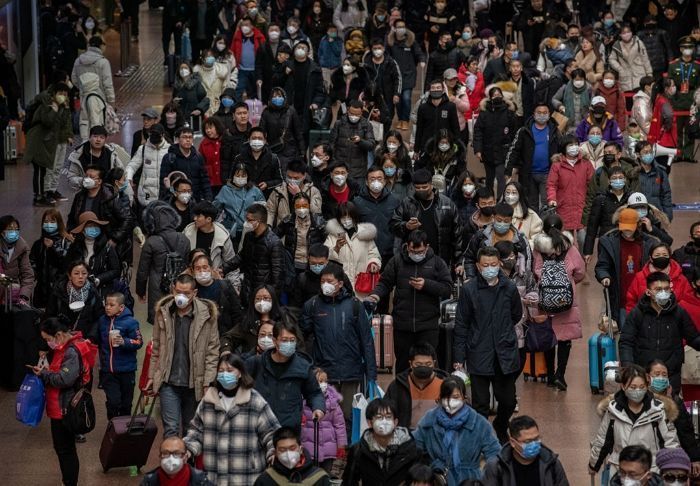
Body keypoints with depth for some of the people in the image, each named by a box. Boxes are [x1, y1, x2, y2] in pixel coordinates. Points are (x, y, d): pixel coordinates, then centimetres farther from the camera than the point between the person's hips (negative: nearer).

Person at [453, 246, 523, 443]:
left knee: (508, 401, 9)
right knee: (480, 403, 1)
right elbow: (461, 325, -2)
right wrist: (459, 357, -3)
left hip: (505, 354, 2)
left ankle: (500, 429, 36)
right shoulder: (469, 289, -6)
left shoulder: (509, 288, 0)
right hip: (479, 355, -2)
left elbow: (517, 315, 19)